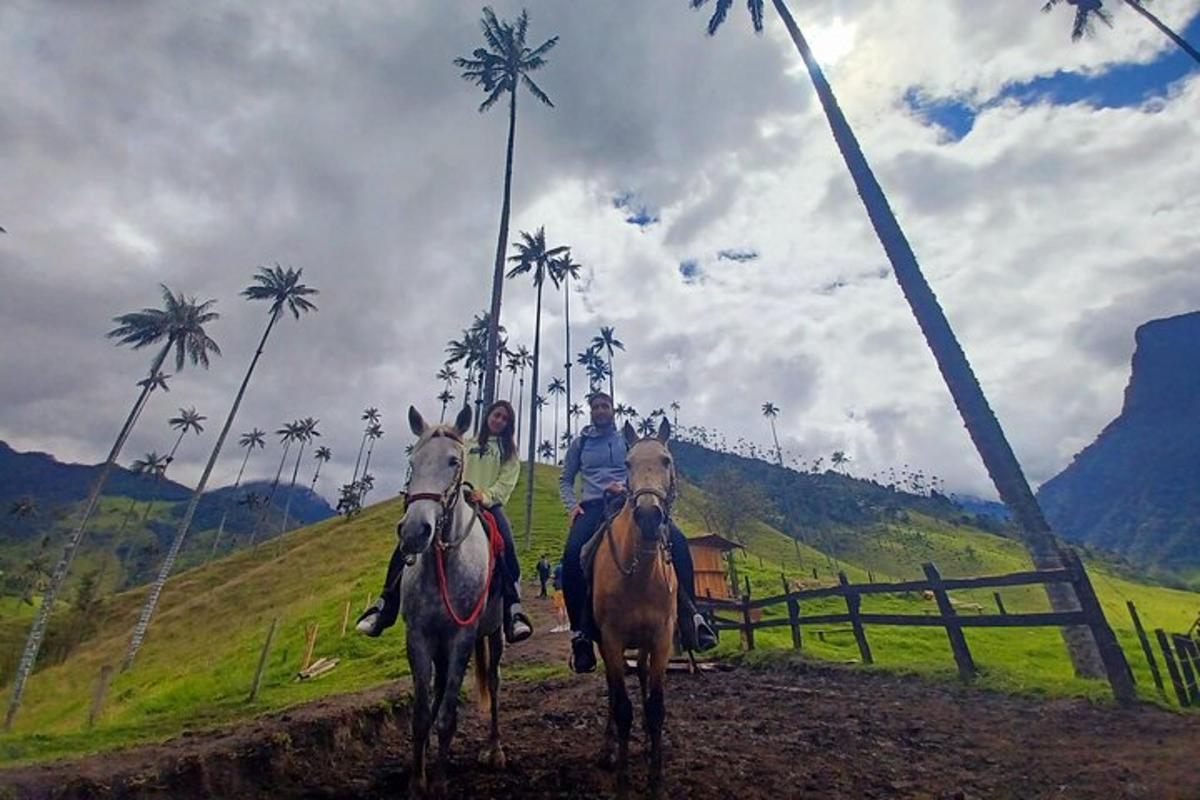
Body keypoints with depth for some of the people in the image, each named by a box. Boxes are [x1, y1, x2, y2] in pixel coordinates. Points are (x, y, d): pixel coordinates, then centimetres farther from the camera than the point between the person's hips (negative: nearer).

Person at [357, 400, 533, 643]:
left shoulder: (509, 451, 18)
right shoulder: (466, 444, 25)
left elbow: (506, 483, 4)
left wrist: (485, 495, -16)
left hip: (488, 505, -2)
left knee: (505, 544, -34)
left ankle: (514, 613, -35)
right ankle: (385, 606, -12)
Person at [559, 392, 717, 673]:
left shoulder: (628, 439, 16)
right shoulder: (580, 443, 16)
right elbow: (565, 480, 18)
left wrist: (626, 485, -11)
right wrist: (572, 505, -2)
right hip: (593, 504, 0)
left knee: (676, 540, -22)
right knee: (572, 555, -30)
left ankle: (689, 613, -11)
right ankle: (579, 633, -18)